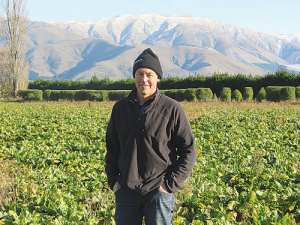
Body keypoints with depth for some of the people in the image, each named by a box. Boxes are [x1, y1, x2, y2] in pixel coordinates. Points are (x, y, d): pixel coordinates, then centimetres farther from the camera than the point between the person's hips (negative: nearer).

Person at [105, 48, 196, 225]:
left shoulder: (172, 109, -4)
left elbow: (189, 151, -1)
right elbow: (112, 149, 16)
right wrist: (113, 181, 6)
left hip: (158, 192, -3)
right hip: (126, 193, 3)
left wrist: (170, 184, -7)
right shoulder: (120, 108, 7)